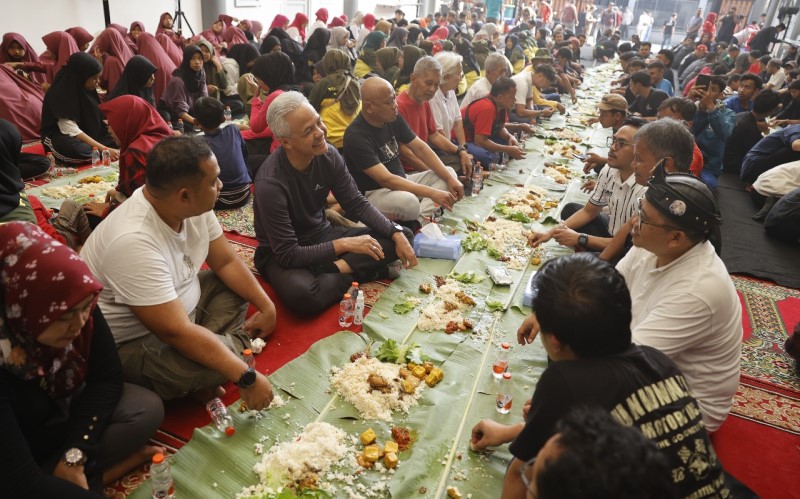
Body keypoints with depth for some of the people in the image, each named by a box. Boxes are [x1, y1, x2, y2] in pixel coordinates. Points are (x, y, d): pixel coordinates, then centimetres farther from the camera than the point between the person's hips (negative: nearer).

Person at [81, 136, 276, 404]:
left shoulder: (192, 206, -12)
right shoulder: (134, 241, -35)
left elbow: (226, 261, 2)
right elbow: (177, 332, -35)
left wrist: (266, 306, -5)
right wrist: (247, 378, -32)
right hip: (125, 346, -9)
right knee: (207, 364, -32)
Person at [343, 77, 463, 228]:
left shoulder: (394, 118, 0)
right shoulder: (356, 136, -23)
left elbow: (420, 148, 4)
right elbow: (385, 179, -29)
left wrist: (449, 178, -7)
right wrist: (432, 193, -32)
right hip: (372, 193, -9)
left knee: (448, 173, 0)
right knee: (408, 201, -38)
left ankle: (417, 221, -19)